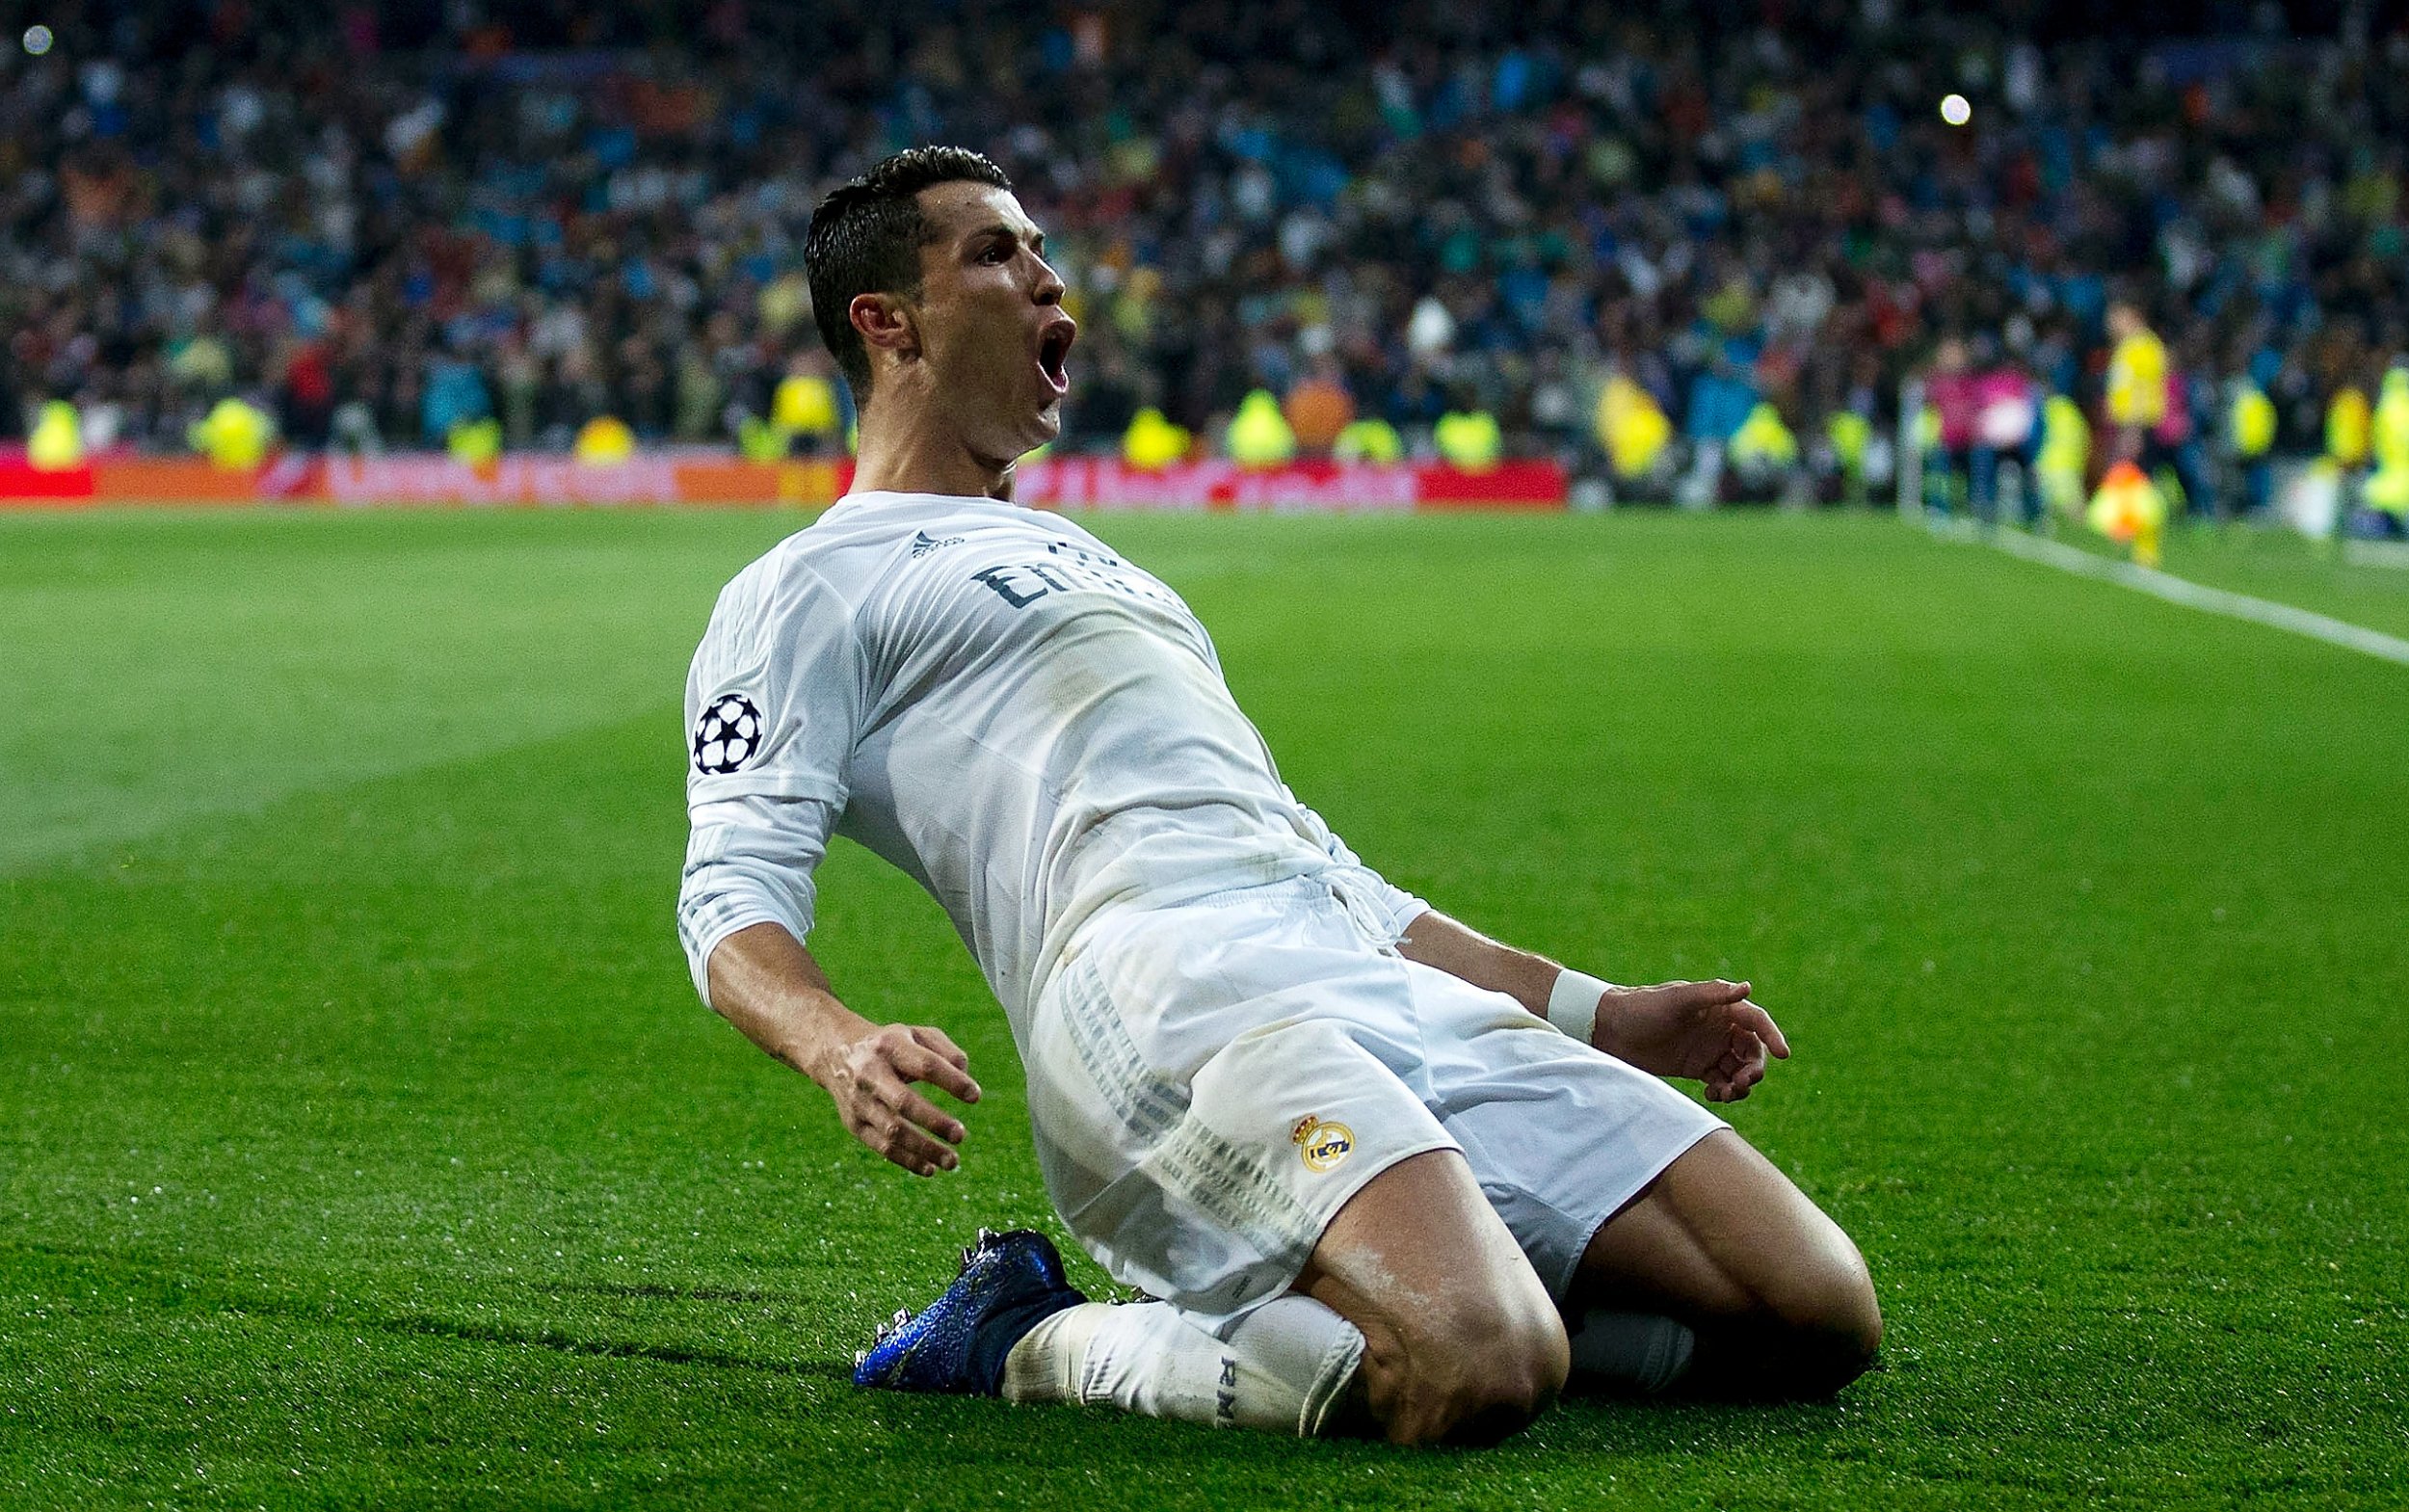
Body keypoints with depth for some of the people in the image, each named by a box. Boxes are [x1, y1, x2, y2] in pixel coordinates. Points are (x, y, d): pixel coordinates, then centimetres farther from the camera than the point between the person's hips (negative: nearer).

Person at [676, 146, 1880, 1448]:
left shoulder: (1088, 562, 37)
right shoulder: (809, 591, 13)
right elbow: (734, 897, -1)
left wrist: (1596, 1014, 31)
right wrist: (839, 1047, -25)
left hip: (1391, 992, 8)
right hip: (1165, 991, -8)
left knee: (1817, 1321, -7)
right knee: (1480, 1377, -34)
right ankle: (1045, 1347, -9)